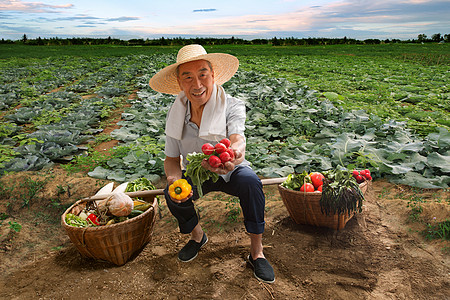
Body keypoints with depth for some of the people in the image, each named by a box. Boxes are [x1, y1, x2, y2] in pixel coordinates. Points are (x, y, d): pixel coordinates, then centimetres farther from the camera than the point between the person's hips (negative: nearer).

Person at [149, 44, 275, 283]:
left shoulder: (232, 106, -23)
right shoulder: (175, 114, -13)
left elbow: (237, 141, -42)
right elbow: (171, 159, -7)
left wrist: (234, 153, -69)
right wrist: (175, 180, -32)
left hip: (231, 173, -2)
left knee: (250, 182, -34)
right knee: (171, 195, -25)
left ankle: (256, 252, -14)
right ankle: (197, 235, 8)